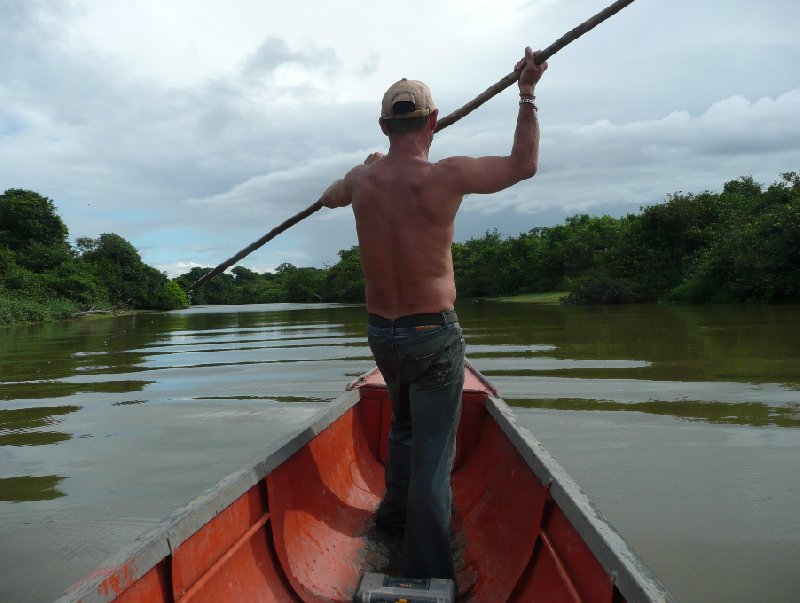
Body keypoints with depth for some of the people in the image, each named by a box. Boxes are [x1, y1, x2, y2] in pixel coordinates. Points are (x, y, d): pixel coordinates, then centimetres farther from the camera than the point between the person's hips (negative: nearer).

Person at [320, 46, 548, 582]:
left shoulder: (362, 180, 0)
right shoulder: (445, 177, -15)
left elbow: (330, 196, 26)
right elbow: (525, 164, 1)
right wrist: (527, 95, 11)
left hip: (381, 334, 6)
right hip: (434, 337, -6)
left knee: (404, 423, 29)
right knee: (434, 456, 1)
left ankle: (395, 510, 50)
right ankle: (429, 576, 8)